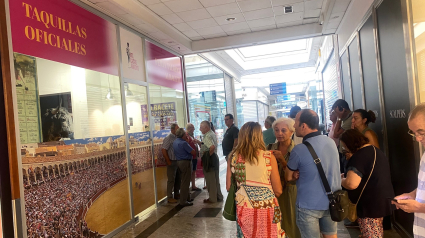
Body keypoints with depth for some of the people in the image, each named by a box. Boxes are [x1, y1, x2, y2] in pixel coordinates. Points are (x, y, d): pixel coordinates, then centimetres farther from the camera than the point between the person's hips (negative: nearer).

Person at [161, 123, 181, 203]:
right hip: (172, 162, -7)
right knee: (171, 180, 1)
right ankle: (170, 197, 11)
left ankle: (177, 194, 30)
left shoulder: (177, 137, 7)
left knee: (178, 179, 16)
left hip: (178, 161, 7)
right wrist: (168, 161, -14)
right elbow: (163, 150, -17)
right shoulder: (168, 138, -13)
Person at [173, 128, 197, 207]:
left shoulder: (175, 142, 8)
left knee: (184, 181, 19)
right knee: (185, 182, -2)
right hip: (186, 162, -10)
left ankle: (187, 197, 31)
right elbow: (194, 153, -18)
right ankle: (183, 201, 3)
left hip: (179, 162, 10)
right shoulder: (184, 143, -20)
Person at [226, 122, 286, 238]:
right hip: (266, 208, -2)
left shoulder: (233, 157, -2)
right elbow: (278, 191, -4)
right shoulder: (269, 156, -9)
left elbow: (229, 187, 7)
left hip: (244, 209, 2)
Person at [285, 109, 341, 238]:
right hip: (332, 202, 6)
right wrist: (301, 173, -2)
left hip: (309, 206, -6)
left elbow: (289, 177, -6)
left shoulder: (299, 150, -21)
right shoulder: (331, 142, -1)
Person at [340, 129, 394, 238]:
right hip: (382, 202, 10)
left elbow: (351, 184, -32)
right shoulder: (375, 150, 9)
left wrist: (341, 179, -11)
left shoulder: (359, 156, -22)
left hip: (370, 206, -10)